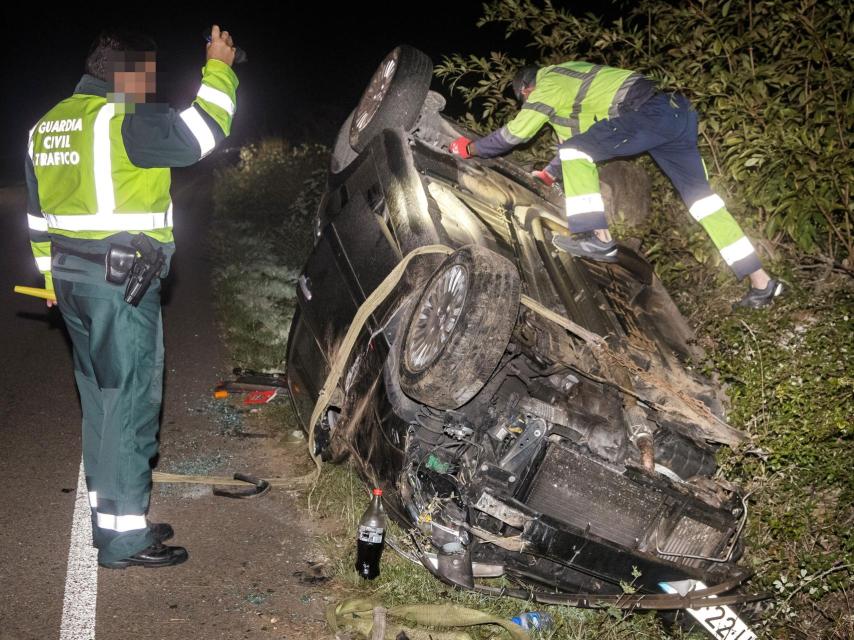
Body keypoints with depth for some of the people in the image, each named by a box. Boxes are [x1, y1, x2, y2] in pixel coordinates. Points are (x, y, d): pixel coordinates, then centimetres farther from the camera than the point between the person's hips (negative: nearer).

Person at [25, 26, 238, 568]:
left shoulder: (48, 125, 15)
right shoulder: (123, 121, -14)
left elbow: (39, 214, 20)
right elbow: (203, 131, -14)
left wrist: (54, 275, 27)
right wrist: (220, 69, 0)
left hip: (72, 277, 9)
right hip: (121, 280, -9)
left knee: (100, 398, 16)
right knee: (131, 402, -3)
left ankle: (111, 517, 26)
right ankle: (124, 537, 2)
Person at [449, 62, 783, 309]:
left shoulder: (545, 87, 4)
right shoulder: (565, 79, 31)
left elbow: (514, 134, 6)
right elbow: (580, 136, 38)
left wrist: (471, 148, 19)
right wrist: (549, 174, 43)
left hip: (647, 114, -9)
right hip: (677, 112, 9)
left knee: (576, 152, -4)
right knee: (699, 194, 9)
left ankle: (598, 238, -11)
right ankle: (761, 282, 8)